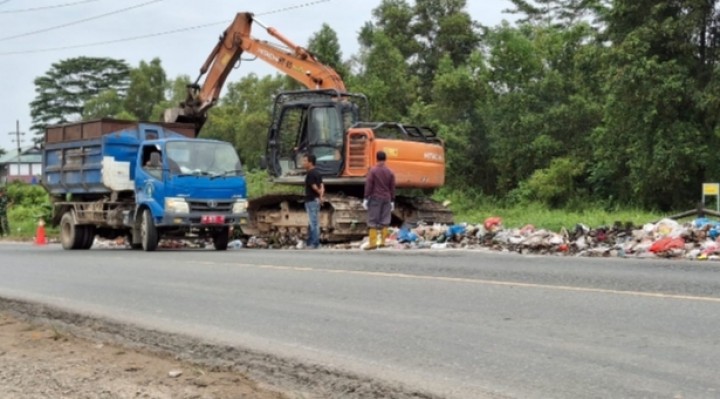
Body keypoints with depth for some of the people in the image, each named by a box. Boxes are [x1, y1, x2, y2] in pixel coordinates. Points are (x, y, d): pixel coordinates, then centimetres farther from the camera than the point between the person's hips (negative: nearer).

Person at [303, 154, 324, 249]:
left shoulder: (310, 174, -16)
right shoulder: (317, 173, 13)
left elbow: (314, 187, -19)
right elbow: (321, 186, 9)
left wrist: (320, 195, -2)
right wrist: (321, 196, -3)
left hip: (311, 201, -10)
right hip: (316, 200, 10)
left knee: (313, 223, -5)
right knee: (313, 223, 13)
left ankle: (314, 244, -2)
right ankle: (310, 242, 20)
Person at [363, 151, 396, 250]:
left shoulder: (373, 170, -7)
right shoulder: (390, 172, 5)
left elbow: (368, 185, -10)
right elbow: (392, 188, 8)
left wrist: (366, 198, -6)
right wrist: (392, 201, 14)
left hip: (375, 198, -4)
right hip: (386, 199, 4)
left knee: (373, 221, -2)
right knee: (385, 221, 8)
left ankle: (372, 243, -6)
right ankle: (383, 242, 9)